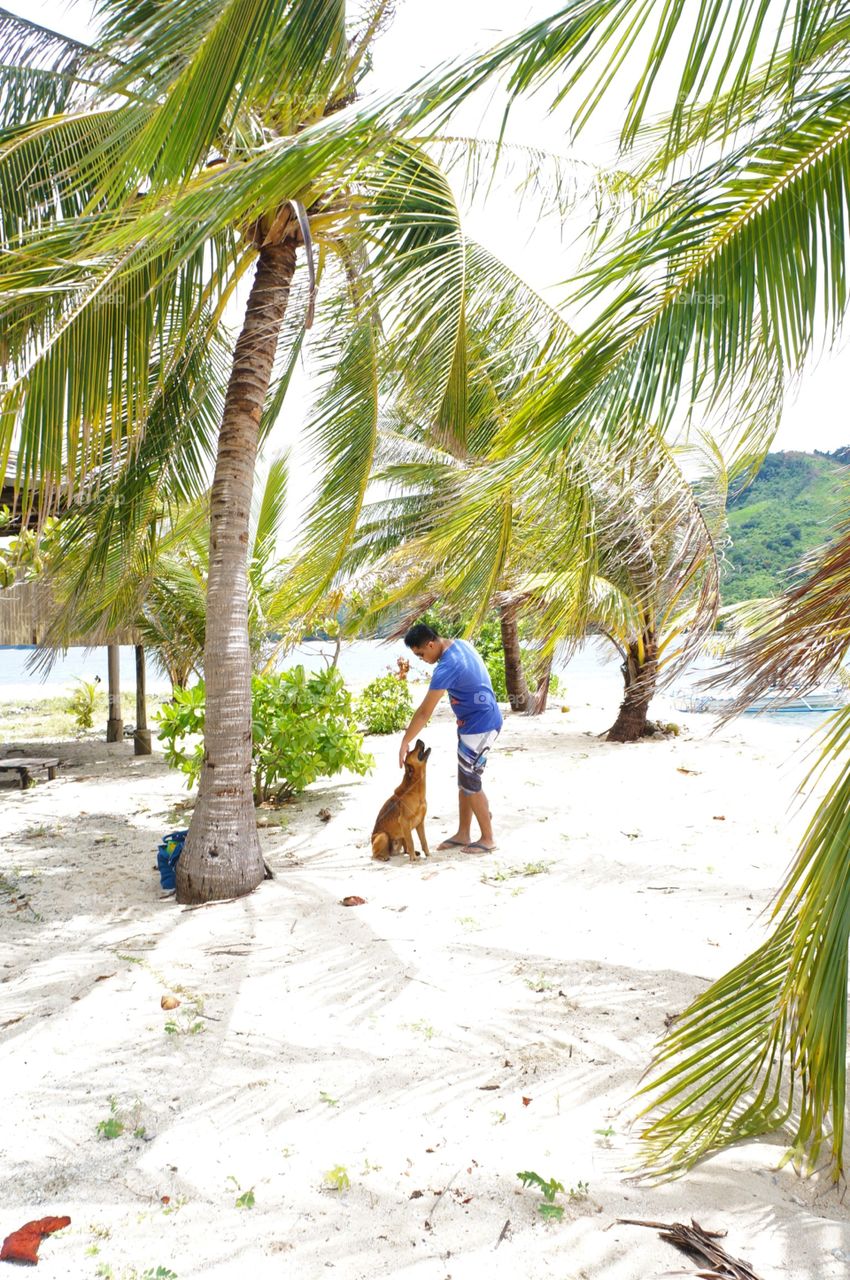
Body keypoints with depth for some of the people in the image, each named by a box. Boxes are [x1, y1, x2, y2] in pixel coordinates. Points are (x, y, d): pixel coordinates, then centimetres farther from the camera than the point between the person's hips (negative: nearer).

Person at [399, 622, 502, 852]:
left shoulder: (447, 667, -27)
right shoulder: (460, 644, 2)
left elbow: (425, 712, -24)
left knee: (470, 783, -1)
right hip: (473, 721, 10)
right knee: (464, 780, 14)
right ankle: (463, 834, 23)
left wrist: (405, 743, -17)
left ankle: (488, 838, 11)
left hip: (480, 726, -10)